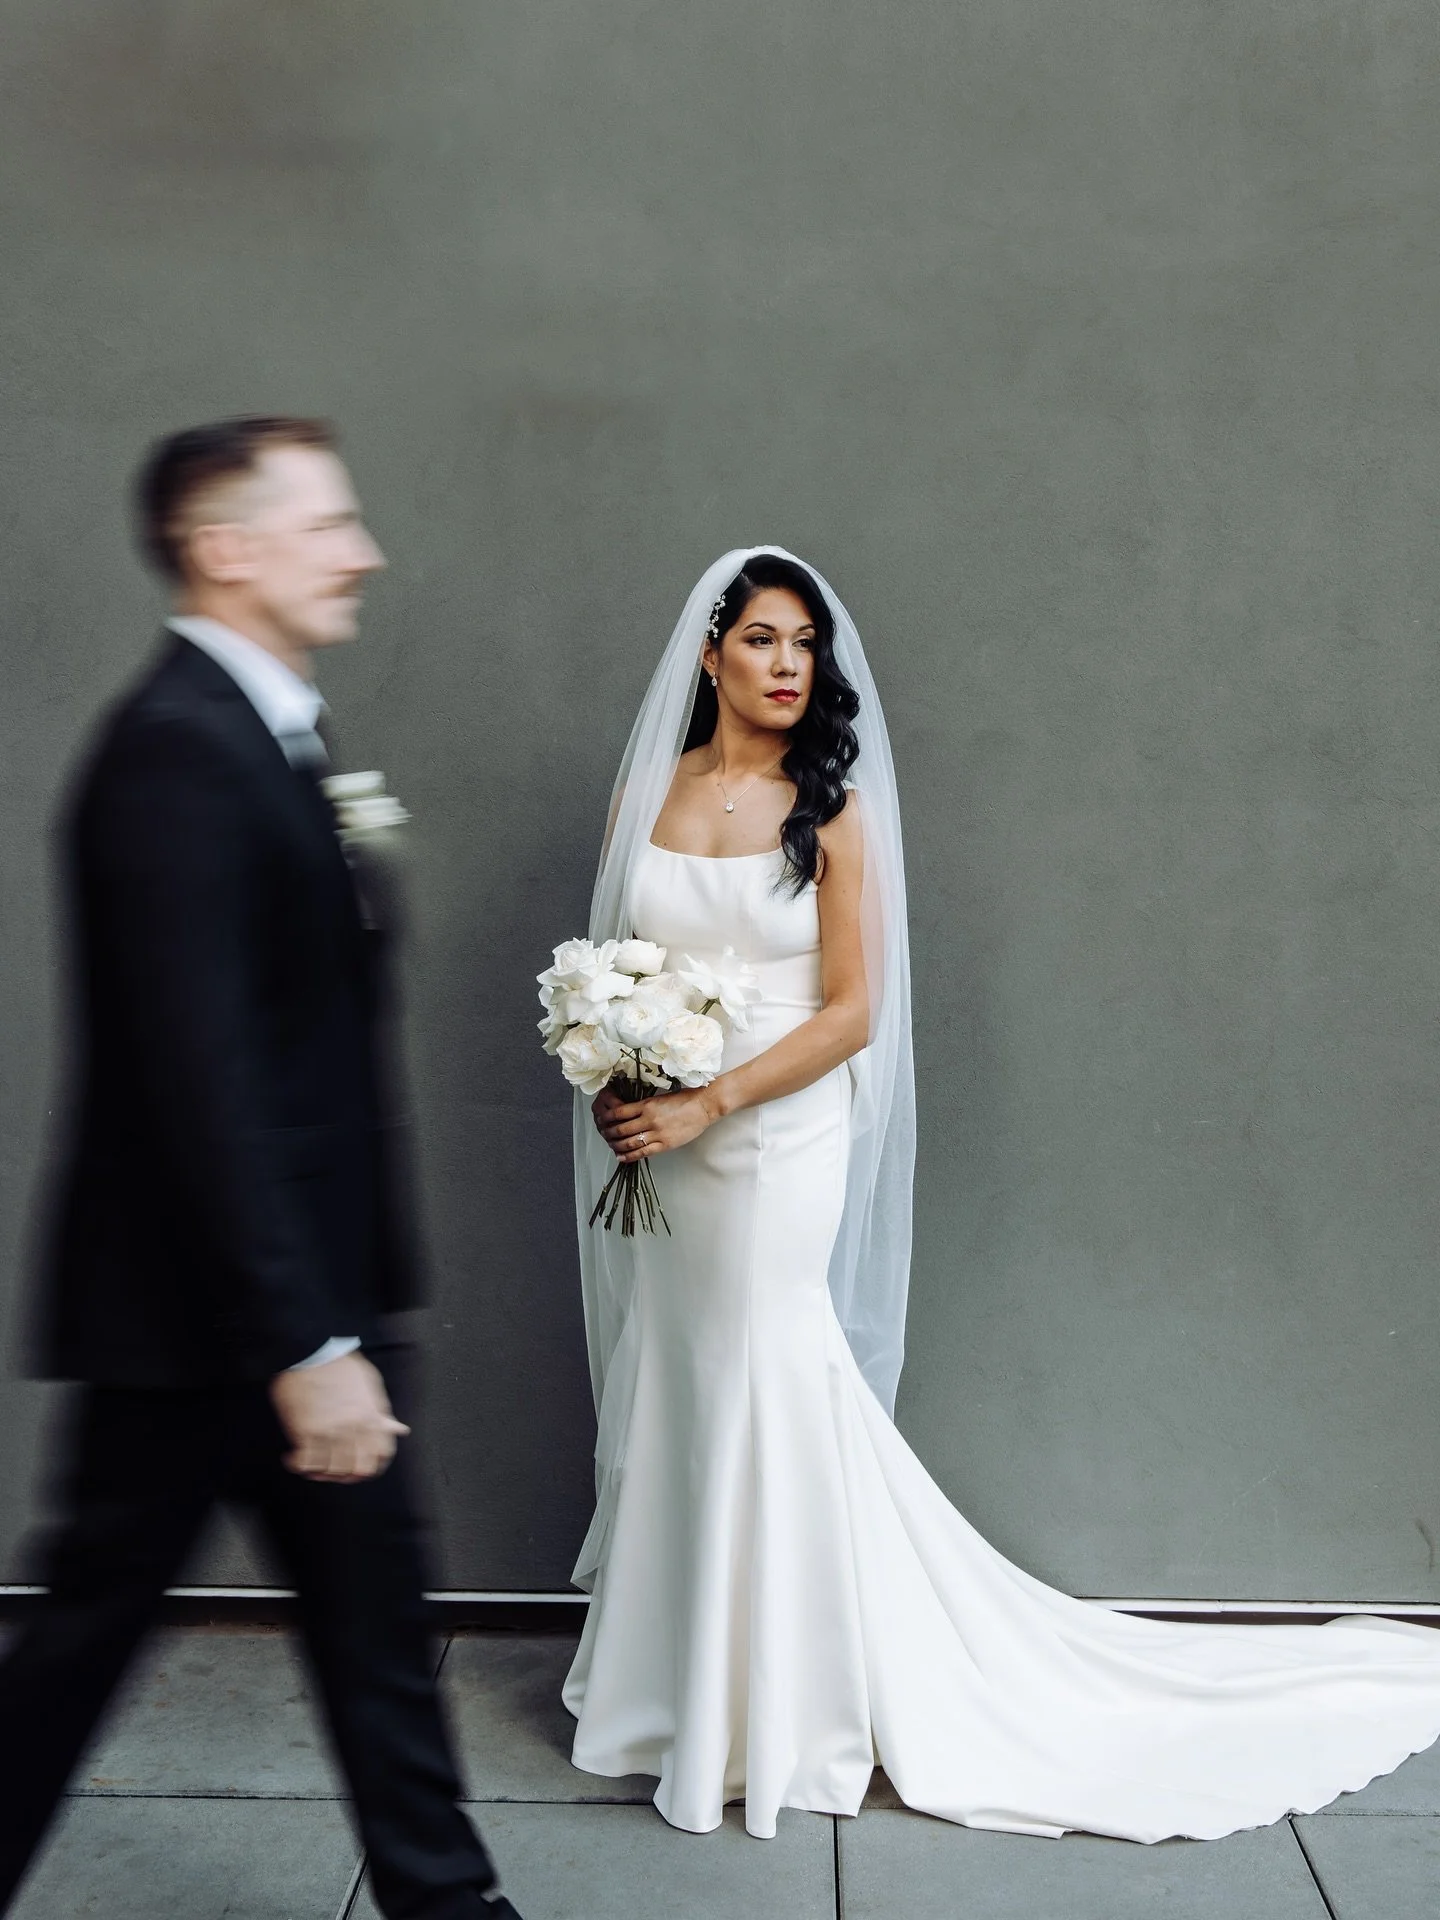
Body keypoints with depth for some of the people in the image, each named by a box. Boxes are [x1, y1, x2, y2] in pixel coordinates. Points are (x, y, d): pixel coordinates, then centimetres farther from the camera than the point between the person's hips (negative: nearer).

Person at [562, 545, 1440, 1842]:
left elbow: (852, 1014, -11)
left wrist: (707, 1105, -17)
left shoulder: (829, 811, -7)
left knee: (764, 1393, 3)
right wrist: (610, 1082, -7)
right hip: (654, 1148, 4)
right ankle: (673, 1675, 34)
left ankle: (777, 1705, 22)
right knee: (668, 1392, 14)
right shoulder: (647, 791, 4)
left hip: (777, 1141, -4)